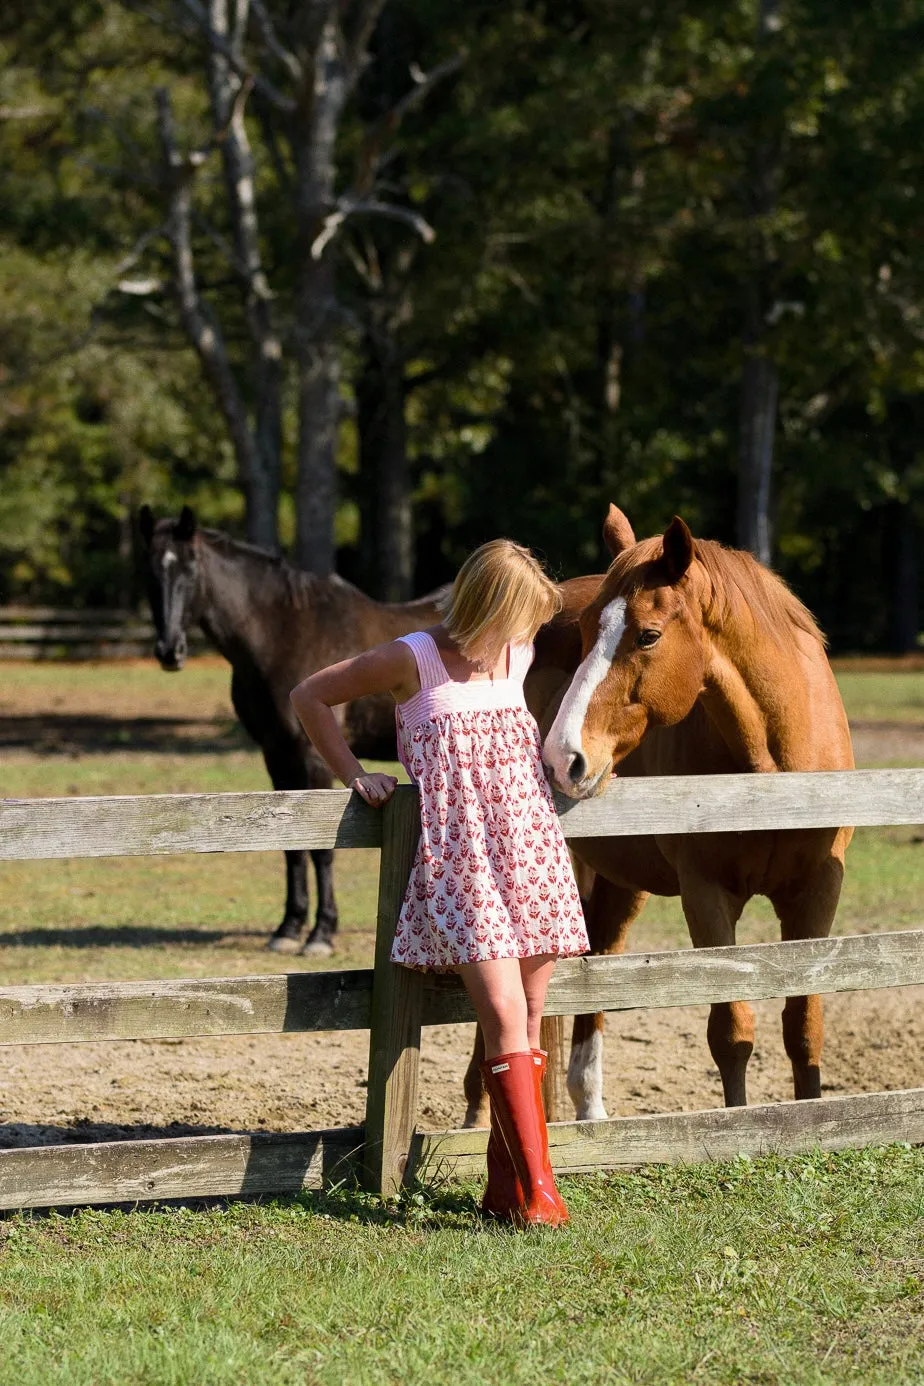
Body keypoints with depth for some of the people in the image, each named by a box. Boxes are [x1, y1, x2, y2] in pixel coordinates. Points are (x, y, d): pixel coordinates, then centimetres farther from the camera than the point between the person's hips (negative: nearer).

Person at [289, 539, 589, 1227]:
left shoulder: (518, 655, 11)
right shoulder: (414, 660, -5)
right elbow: (310, 696, 4)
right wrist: (353, 773, 2)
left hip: (533, 855, 6)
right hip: (459, 864, -6)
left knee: (528, 1026, 5)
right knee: (505, 1018, -17)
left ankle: (508, 1186, 12)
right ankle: (537, 1188, -18)